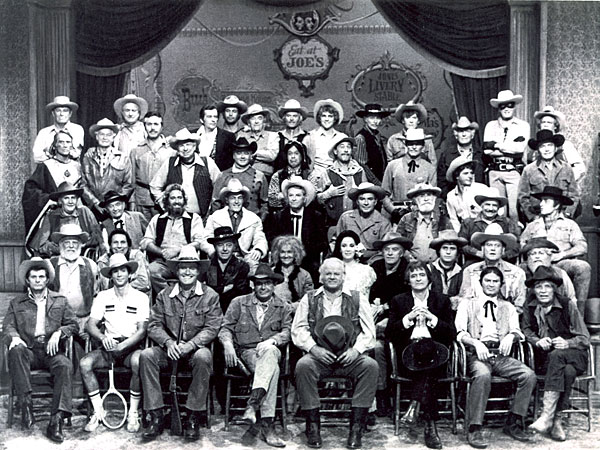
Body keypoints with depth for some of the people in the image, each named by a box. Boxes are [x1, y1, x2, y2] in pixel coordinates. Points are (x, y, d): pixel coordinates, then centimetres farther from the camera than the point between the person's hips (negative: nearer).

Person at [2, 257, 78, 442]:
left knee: (65, 365, -33)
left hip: (52, 351, 0)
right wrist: (14, 337, -15)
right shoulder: (17, 303, 18)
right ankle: (26, 403, -32)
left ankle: (57, 419, -36)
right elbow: (8, 326, 8)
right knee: (15, 351, -35)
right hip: (29, 351, 1)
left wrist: (58, 333, -8)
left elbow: (73, 325, 12)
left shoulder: (60, 301, 16)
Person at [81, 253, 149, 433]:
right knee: (85, 363, -26)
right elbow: (90, 324, 0)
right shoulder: (102, 297, 9)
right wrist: (102, 337, -23)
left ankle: (133, 413, -18)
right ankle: (98, 411, -9)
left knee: (138, 361, -36)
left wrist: (122, 345, -22)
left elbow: (142, 330, -5)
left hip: (131, 347, -3)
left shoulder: (141, 297, 2)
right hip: (108, 346, 3)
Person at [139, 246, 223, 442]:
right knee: (146, 355, -25)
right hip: (169, 349, 3)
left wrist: (189, 345, -20)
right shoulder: (164, 296, 7)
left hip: (196, 348, -2)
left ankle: (194, 417, -23)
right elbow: (154, 325, 3)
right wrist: (169, 343, -16)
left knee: (203, 356, -36)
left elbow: (211, 328, -6)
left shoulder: (210, 296, 0)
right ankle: (156, 417, -20)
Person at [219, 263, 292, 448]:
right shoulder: (239, 303, 13)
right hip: (246, 352, -1)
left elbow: (287, 332, 2)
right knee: (272, 369, -35)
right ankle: (267, 424, -40)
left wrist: (271, 340, -19)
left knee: (269, 352, -39)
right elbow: (225, 328, 9)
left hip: (271, 351, 1)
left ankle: (252, 404, -45)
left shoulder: (284, 308, 14)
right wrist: (228, 344, -13)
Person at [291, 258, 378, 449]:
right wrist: (313, 348, -11)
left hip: (349, 357, 0)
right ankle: (313, 425, -19)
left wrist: (356, 350, -10)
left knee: (370, 366, -29)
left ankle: (356, 426, -21)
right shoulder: (309, 299, 13)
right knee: (303, 365, -32)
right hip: (318, 355, 0)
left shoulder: (357, 301, 13)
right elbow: (298, 329, 6)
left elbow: (369, 331, 8)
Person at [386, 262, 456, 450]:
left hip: (435, 354, 0)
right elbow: (389, 333, 5)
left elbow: (452, 334, 7)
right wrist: (408, 318, -8)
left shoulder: (442, 300, 16)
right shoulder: (399, 301, 16)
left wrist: (432, 318, -8)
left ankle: (415, 405, -38)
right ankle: (430, 425, -37)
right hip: (408, 354, 0)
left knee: (427, 348, -38)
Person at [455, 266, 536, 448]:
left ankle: (513, 423, -11)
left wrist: (511, 337, -13)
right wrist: (476, 343, -18)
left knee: (529, 375, -23)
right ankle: (474, 429, -28)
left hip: (501, 354, 4)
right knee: (483, 375, -37)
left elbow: (517, 331, 11)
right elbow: (460, 332, 2)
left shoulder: (508, 307, 25)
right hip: (477, 353, -3)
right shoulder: (467, 304, 15)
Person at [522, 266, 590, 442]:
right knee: (567, 372, -34)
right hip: (544, 359, 1)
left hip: (574, 357, -1)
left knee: (556, 355, -38)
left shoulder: (568, 305, -2)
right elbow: (526, 331, 15)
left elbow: (585, 338, -1)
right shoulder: (529, 307, 6)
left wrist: (567, 343, -21)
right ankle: (556, 420, -29)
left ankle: (547, 415, -39)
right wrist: (538, 341, -8)